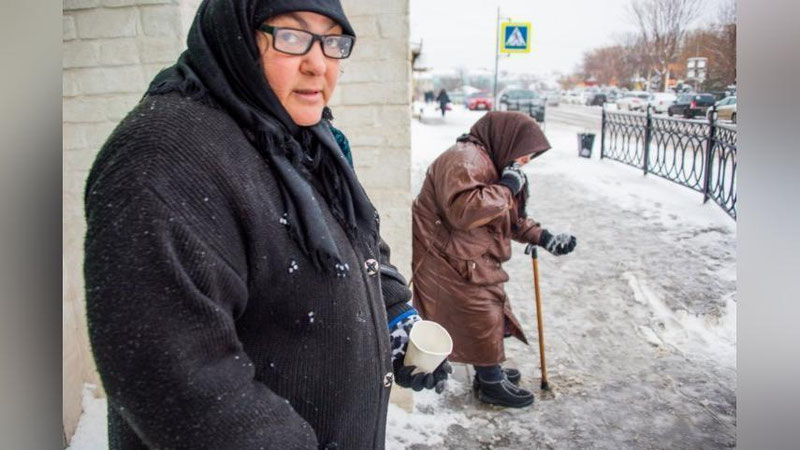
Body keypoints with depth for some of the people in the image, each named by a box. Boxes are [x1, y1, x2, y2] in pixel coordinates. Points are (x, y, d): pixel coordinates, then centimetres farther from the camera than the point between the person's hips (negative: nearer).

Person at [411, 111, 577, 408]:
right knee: (482, 317, -1)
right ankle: (492, 383, 17)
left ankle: (490, 370, 38)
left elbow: (511, 218, 20)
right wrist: (507, 187, -26)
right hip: (448, 258, -11)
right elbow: (463, 210, -37)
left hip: (471, 258, 11)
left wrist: (543, 238, 9)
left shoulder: (491, 162, 13)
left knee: (492, 309, 20)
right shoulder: (464, 159, -22)